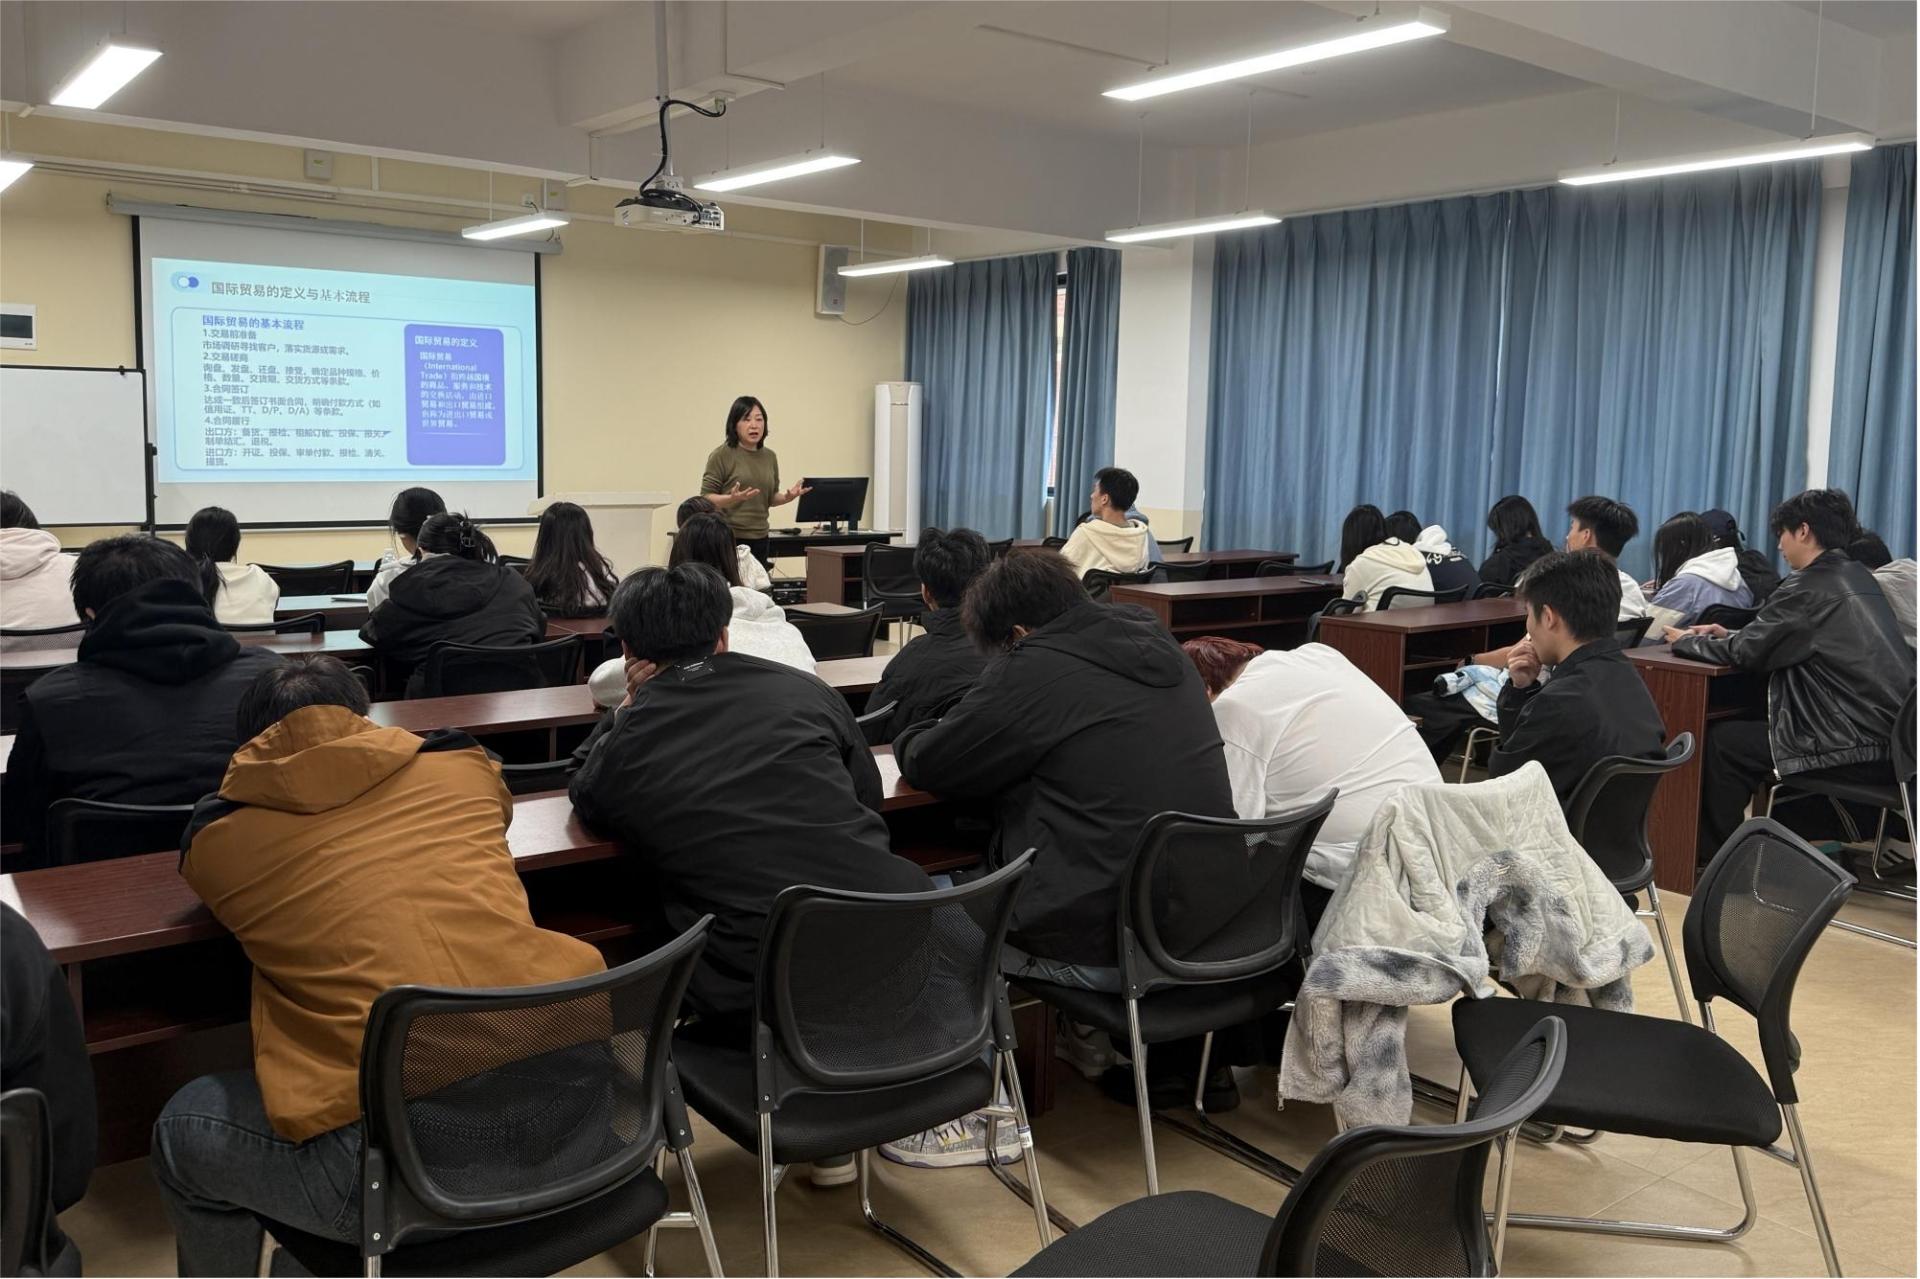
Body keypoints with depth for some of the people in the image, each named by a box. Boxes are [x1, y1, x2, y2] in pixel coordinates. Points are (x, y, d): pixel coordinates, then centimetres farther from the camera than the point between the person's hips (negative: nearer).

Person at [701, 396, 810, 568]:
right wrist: (732, 499, -24)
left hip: (759, 539, 5)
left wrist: (787, 496, -3)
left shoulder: (769, 457, 11)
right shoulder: (721, 456, -5)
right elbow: (706, 498, -6)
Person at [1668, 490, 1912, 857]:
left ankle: (1716, 855, 14)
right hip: (1895, 740, 9)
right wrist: (1730, 635, 20)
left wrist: (1688, 641, 9)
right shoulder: (1860, 578, 13)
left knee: (1721, 742, 0)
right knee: (1753, 726, 25)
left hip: (1857, 749, -9)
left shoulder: (1809, 589, -14)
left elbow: (1745, 651, -8)